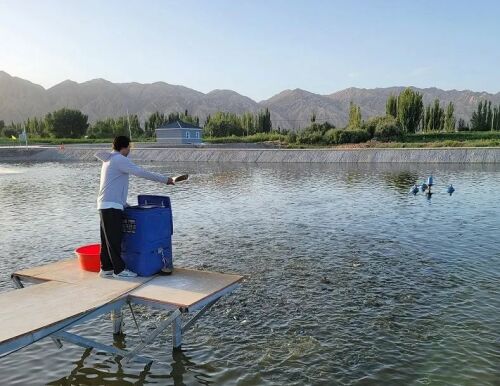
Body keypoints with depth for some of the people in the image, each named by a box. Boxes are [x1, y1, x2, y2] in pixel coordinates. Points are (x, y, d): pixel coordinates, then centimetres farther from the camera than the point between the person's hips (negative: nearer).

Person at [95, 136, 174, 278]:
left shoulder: (110, 160, 19)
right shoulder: (119, 159, -12)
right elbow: (142, 173, -18)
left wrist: (123, 203, 25)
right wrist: (165, 179, -15)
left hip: (106, 205, 10)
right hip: (111, 206, -10)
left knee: (107, 239, 12)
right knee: (114, 239, -5)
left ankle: (106, 268, 18)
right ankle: (119, 269, 1)